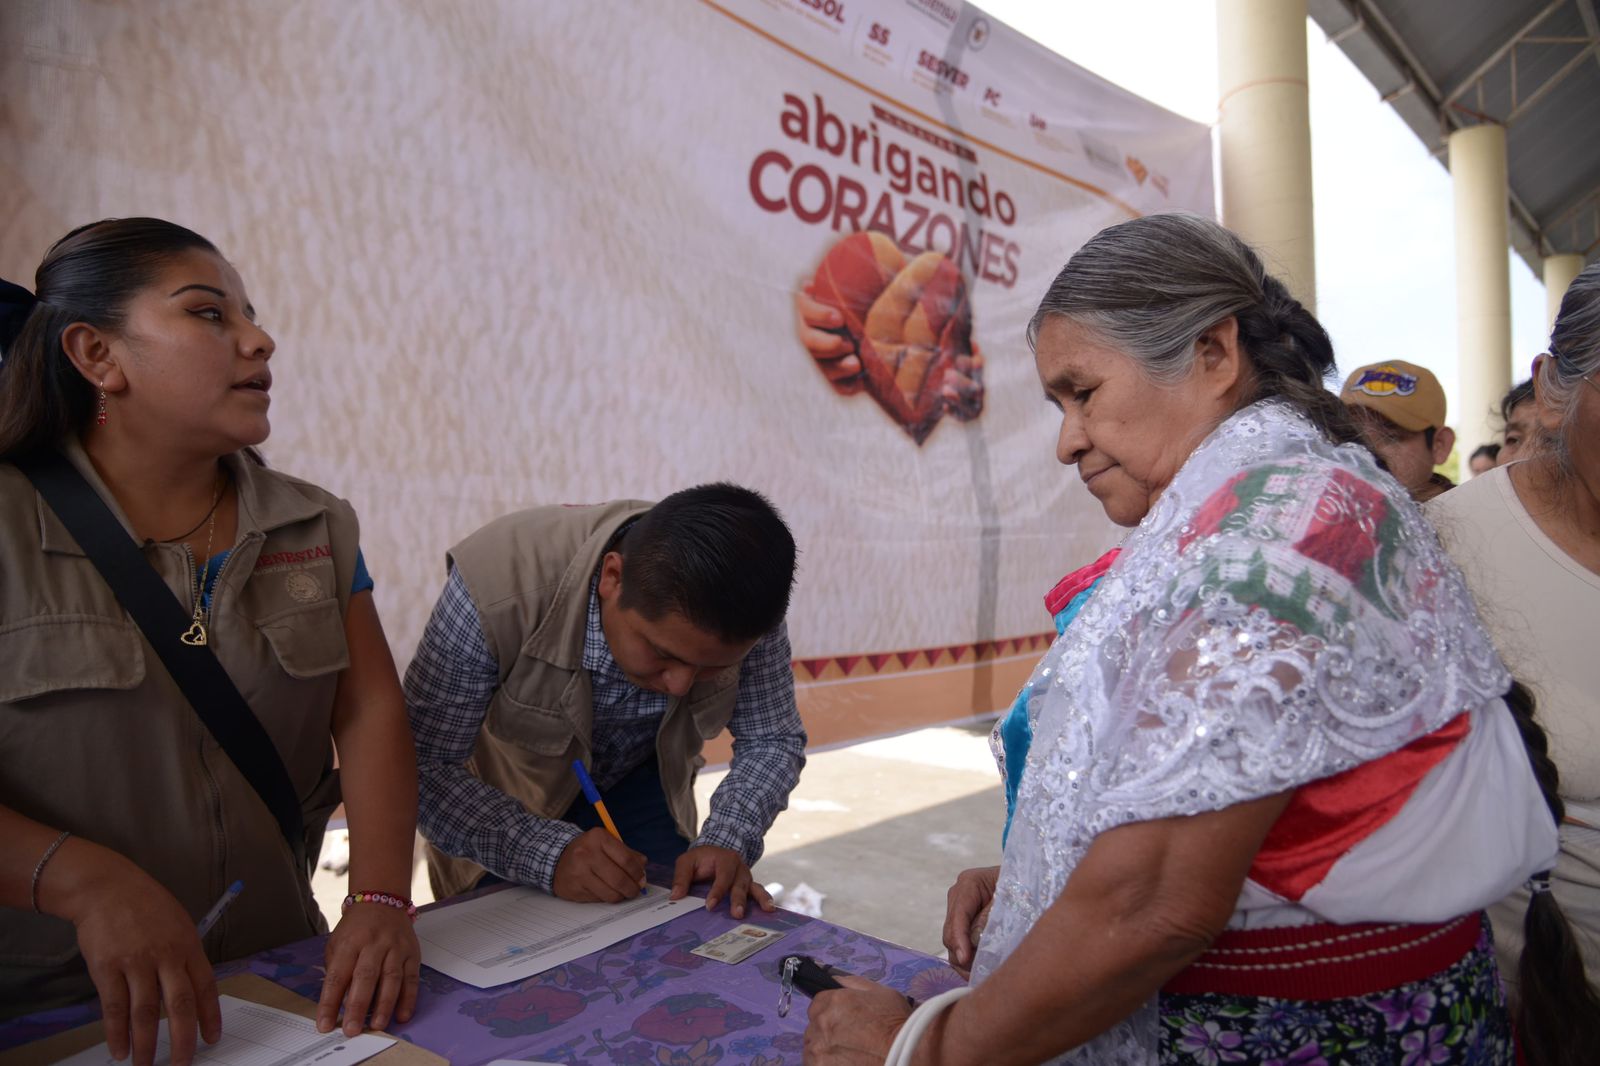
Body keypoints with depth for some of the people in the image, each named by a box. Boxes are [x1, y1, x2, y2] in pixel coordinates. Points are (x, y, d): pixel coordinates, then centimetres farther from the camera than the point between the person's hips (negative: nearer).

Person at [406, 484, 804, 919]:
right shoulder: (497, 589, -38)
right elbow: (420, 768, -31)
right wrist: (550, 853, -43)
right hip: (500, 799, -2)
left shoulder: (743, 598, -28)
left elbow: (773, 740, -16)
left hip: (638, 784, 2)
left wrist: (726, 841, -33)